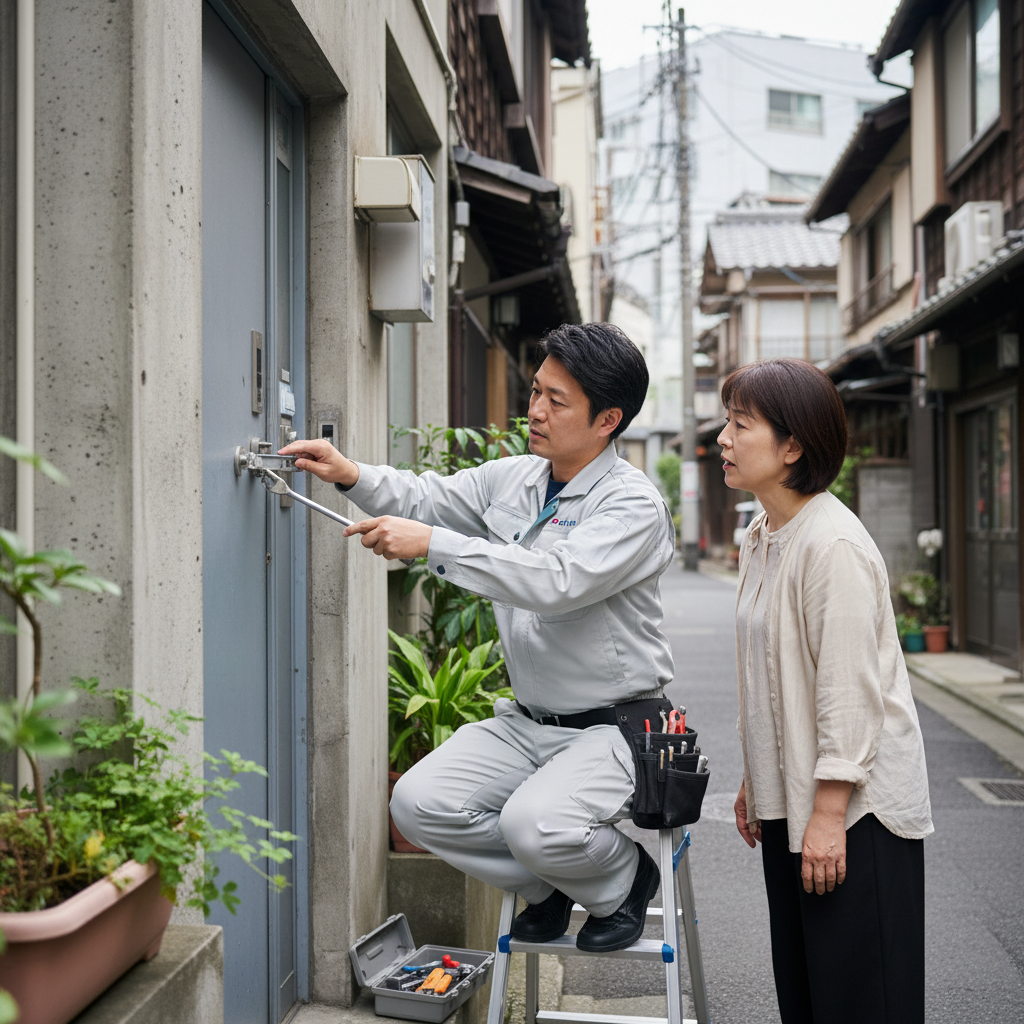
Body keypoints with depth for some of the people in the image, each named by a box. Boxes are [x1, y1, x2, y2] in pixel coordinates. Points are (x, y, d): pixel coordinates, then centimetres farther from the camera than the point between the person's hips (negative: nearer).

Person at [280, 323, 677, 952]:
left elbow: (556, 581, -31)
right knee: (418, 802, -11)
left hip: (611, 727, -7)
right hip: (526, 721, 7)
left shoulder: (634, 504, -17)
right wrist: (352, 475, -6)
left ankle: (623, 879, 5)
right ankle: (547, 882, 14)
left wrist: (432, 544, -32)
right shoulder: (513, 478, 6)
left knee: (533, 823, -31)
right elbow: (429, 498, 14)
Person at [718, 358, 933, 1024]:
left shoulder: (833, 544, -20)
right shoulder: (762, 538, 9)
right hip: (788, 800, 9)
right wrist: (754, 780, 18)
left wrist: (828, 813, -21)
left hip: (854, 806, -9)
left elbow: (850, 689, -22)